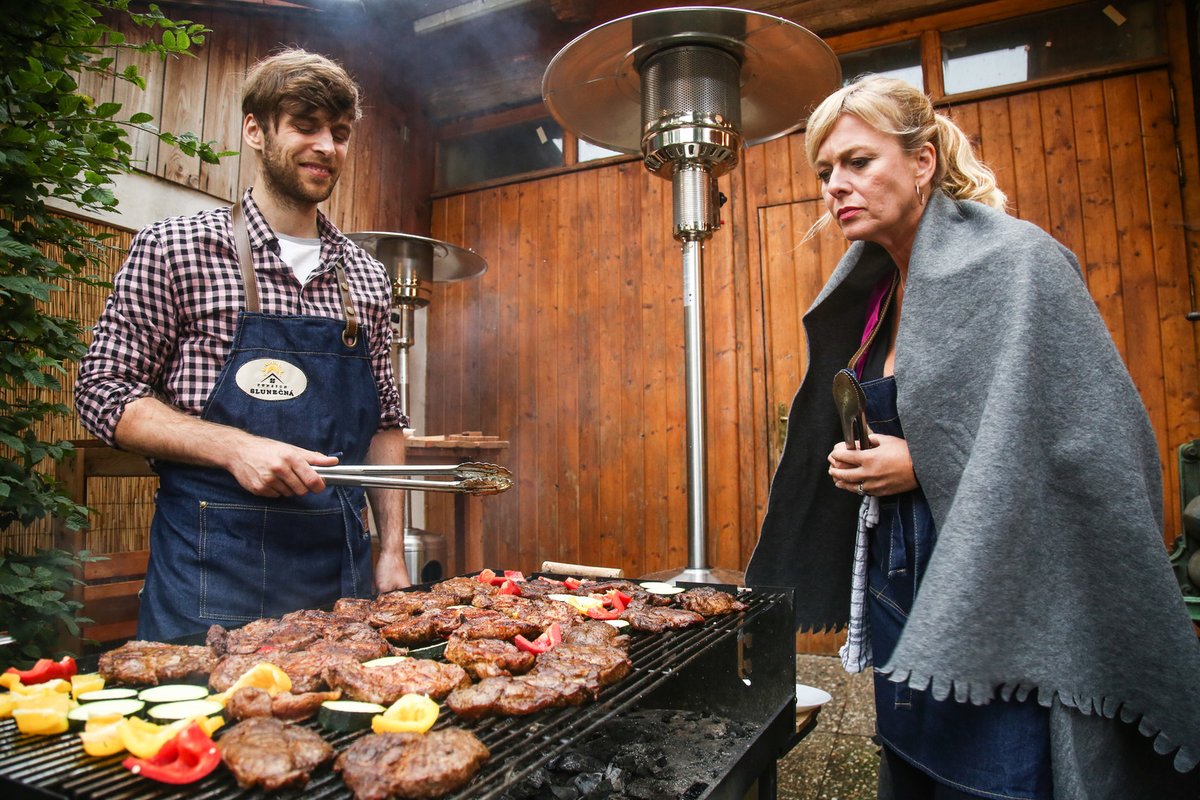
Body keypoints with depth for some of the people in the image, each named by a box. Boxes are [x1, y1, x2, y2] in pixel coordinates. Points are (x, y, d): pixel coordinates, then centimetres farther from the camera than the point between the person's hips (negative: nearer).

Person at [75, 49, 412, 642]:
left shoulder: (367, 277, 9)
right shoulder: (172, 249, -2)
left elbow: (385, 421, 11)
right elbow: (103, 392, -3)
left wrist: (392, 552, 4)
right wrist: (233, 446, -19)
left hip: (341, 562, 4)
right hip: (213, 566, -3)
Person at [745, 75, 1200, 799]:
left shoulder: (1013, 261, -12)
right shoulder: (876, 293, 10)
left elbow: (1099, 447, -17)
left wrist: (921, 467, -18)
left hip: (998, 612, -7)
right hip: (903, 607, 7)